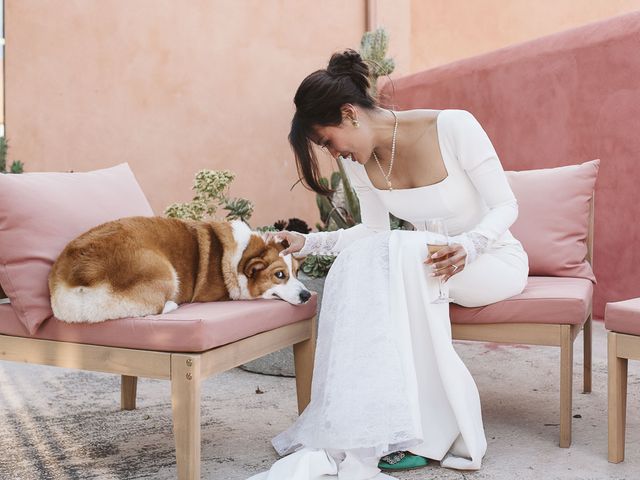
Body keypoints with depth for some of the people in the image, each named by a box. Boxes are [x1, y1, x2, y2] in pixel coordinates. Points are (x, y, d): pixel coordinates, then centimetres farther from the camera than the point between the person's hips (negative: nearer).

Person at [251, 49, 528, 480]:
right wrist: (307, 242, -7)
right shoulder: (360, 162, -4)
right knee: (358, 264, -27)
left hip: (494, 259, -5)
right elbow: (375, 232, 5)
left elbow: (506, 206, -16)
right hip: (424, 260, 5)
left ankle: (421, 431, -28)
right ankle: (363, 426, -22)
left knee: (402, 255, -34)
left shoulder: (454, 127, -20)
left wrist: (468, 244, -35)